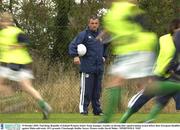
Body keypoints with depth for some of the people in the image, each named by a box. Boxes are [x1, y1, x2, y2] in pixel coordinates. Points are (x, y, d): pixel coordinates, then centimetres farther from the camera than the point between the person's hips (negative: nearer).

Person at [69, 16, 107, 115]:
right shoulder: (83, 35, -4)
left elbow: (105, 47, 34)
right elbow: (72, 45, -13)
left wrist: (104, 56, 21)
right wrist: (75, 56, -28)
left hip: (99, 68, 6)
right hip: (87, 68, -6)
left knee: (97, 91, 11)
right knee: (86, 91, -6)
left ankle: (97, 110, 19)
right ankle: (83, 110, -2)